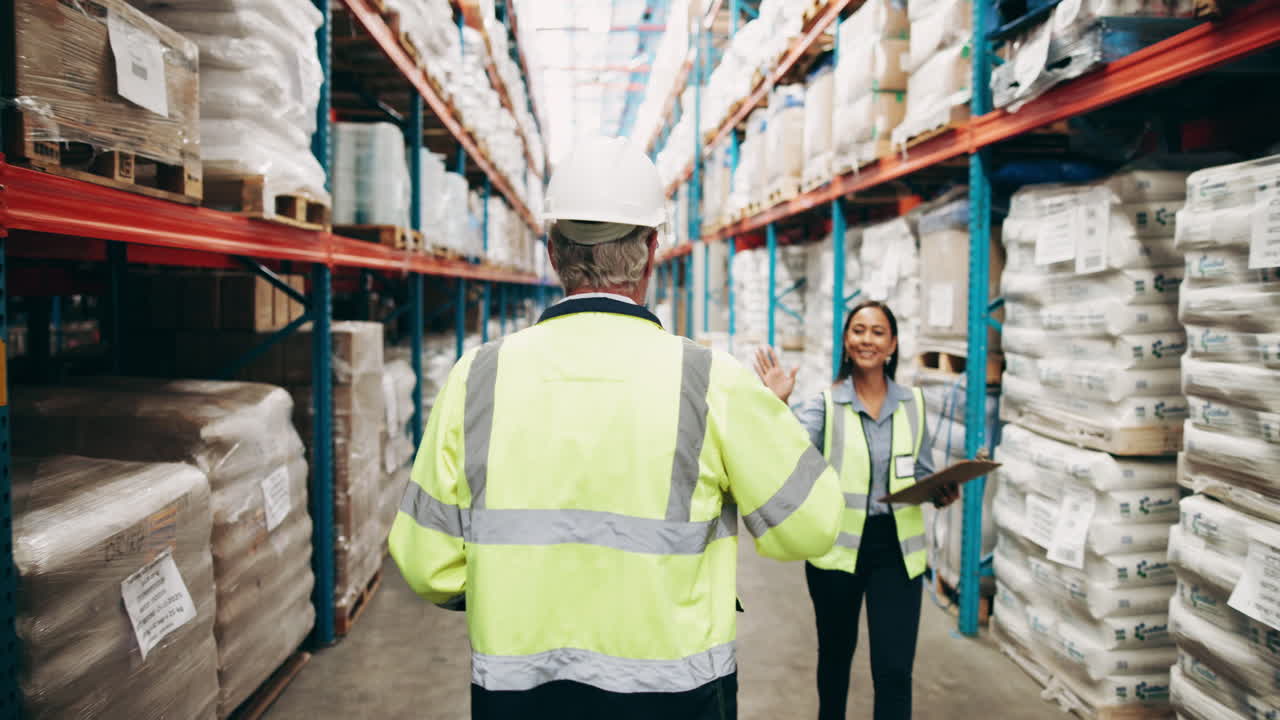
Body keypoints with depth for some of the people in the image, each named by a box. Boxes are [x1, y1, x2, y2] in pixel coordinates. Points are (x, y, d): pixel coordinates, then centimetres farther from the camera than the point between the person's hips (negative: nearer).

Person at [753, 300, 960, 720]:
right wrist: (778, 404, -35)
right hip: (838, 545, -1)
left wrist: (941, 492, -9)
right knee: (835, 654, 18)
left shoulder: (913, 403, 3)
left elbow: (924, 475, 12)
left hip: (896, 548, 1)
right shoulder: (825, 403, -5)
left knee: (894, 670, -2)